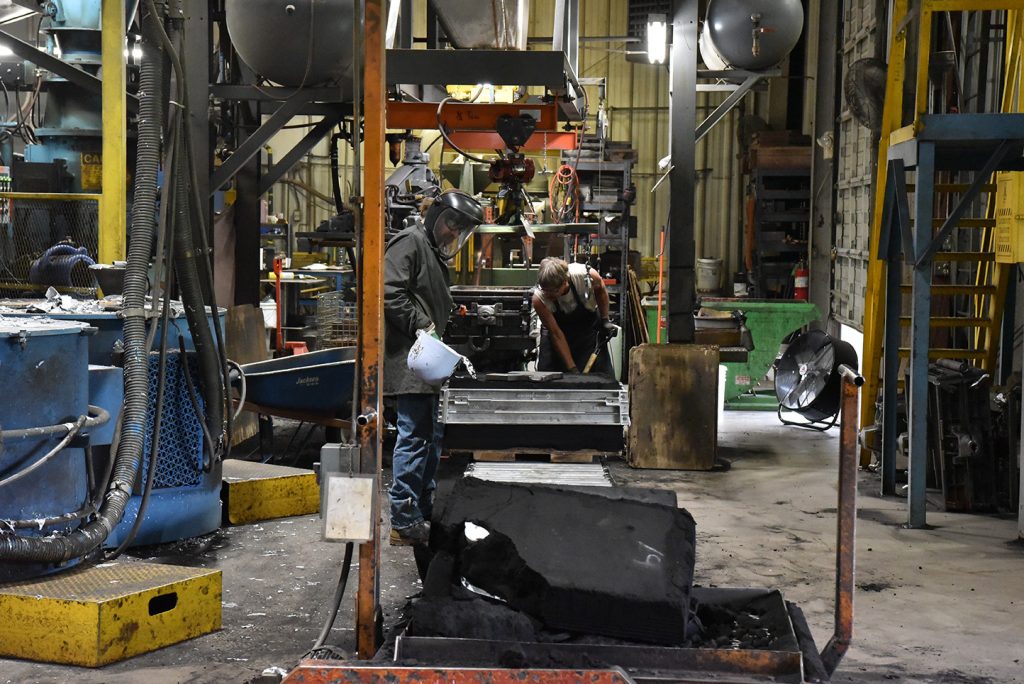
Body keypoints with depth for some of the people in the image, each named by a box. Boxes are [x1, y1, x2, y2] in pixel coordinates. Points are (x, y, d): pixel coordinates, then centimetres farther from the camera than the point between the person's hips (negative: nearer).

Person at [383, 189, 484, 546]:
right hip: (409, 360, -11)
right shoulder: (410, 243, -8)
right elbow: (391, 293, -21)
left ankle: (426, 510, 26)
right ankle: (404, 520, -6)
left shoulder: (436, 252, 23)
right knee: (414, 435, -10)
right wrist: (421, 326, -21)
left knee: (432, 436, 16)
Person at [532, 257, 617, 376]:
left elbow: (601, 290, -7)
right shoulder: (539, 298, -34)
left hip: (588, 325, 0)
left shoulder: (587, 276, -34)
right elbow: (556, 334, -27)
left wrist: (605, 320, -6)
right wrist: (572, 369, -28)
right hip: (556, 327, 0)